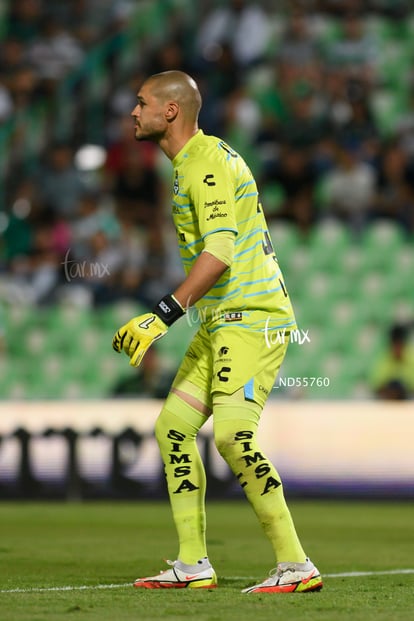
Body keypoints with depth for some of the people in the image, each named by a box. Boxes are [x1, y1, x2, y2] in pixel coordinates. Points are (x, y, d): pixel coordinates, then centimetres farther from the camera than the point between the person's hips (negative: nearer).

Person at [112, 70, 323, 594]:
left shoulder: (209, 163, -14)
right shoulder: (187, 165, 17)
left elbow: (219, 254, -25)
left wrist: (162, 316, -28)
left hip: (251, 317, -10)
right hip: (219, 321, 10)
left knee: (232, 435, -20)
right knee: (173, 427, 7)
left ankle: (296, 565, -15)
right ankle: (193, 565, 10)